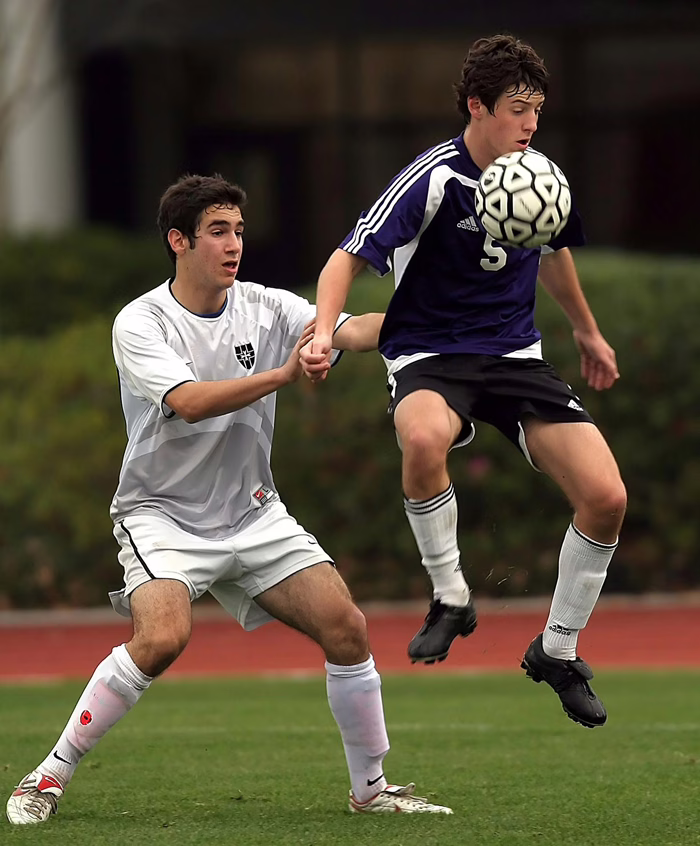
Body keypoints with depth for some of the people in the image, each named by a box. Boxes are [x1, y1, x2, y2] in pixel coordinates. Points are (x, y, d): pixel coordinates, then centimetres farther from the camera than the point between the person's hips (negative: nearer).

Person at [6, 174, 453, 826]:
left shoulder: (266, 309, -2)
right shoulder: (140, 324, -14)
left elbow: (350, 331, -16)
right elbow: (190, 402, -30)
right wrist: (284, 374, -40)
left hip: (252, 515, 5)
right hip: (161, 514, -5)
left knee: (347, 628, -7)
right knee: (163, 637, -29)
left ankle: (371, 787, 10)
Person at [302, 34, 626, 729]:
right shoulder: (433, 181, -16)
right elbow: (349, 257, -17)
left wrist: (587, 332, 36)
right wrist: (324, 333, -35)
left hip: (515, 354, 5)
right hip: (429, 357, -5)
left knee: (606, 497, -10)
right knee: (423, 438, -42)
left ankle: (558, 652, 11)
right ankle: (450, 599, -19)